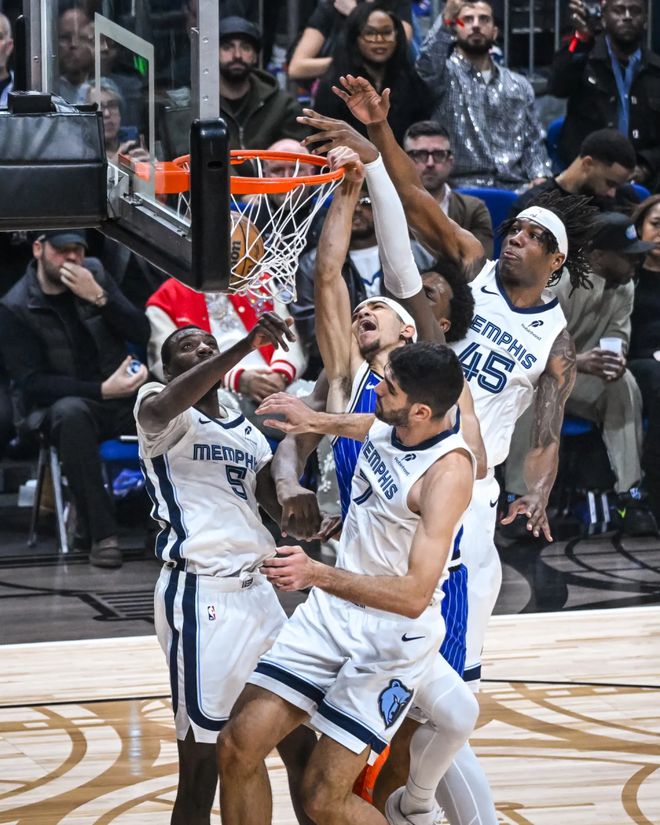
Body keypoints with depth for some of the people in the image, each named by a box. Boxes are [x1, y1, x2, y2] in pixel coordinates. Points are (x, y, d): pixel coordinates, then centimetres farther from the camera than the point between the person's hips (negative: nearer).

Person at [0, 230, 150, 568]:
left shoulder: (95, 274, 8)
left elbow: (142, 334, 2)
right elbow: (31, 382, -11)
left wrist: (98, 297, -15)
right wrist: (101, 390, -21)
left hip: (121, 400, 4)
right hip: (63, 404, -4)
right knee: (71, 414, -40)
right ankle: (100, 533, -36)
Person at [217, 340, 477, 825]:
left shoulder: (449, 471, -26)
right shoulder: (386, 424, -4)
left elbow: (414, 596, -31)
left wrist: (316, 575, -36)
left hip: (394, 635, -7)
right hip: (335, 610, 7)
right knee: (238, 747, -3)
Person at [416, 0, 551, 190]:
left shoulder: (519, 86, 21)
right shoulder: (445, 74, 7)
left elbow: (533, 142, 17)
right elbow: (428, 64, -18)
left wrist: (540, 177, -4)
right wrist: (447, 16, -30)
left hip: (515, 187, 4)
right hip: (462, 187, -4)